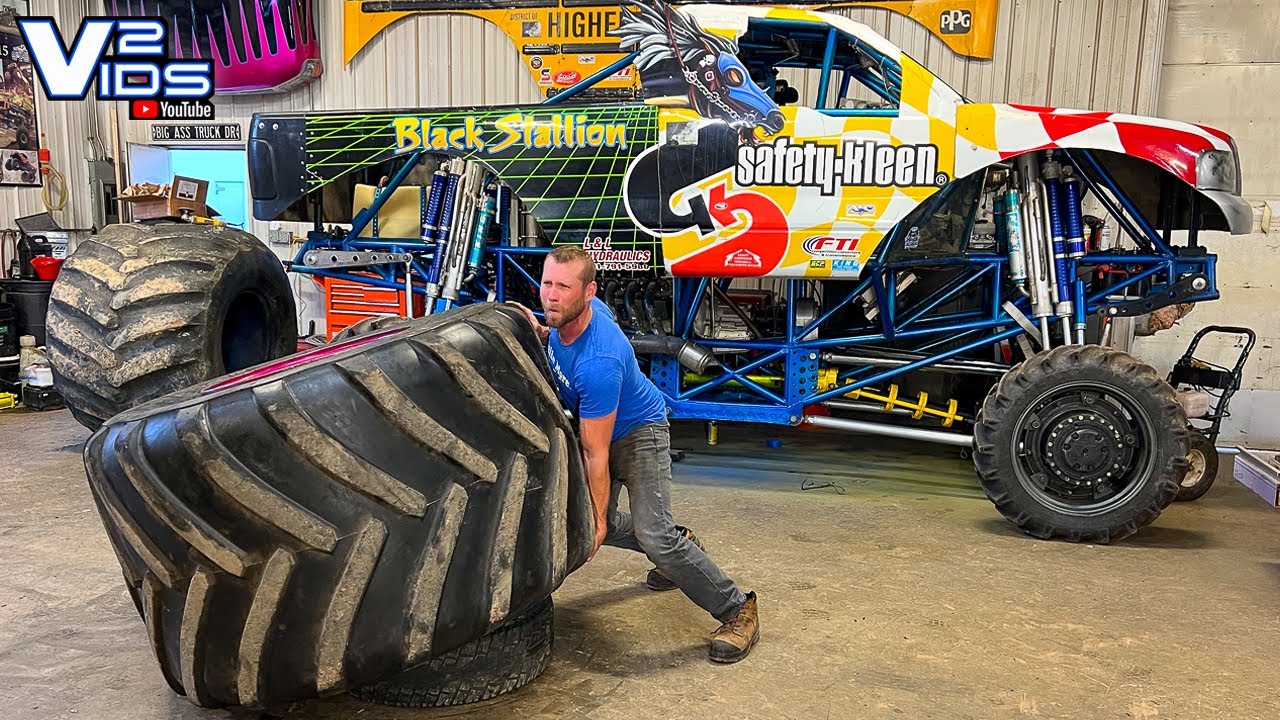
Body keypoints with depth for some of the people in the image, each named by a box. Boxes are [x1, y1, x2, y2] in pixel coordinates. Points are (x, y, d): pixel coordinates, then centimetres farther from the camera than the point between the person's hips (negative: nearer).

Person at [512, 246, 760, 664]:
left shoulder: (598, 363, -38)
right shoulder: (569, 315, -14)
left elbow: (595, 453, -30)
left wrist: (598, 520, -20)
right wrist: (541, 333, -9)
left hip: (639, 431, -9)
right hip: (598, 425, 9)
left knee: (653, 535, -21)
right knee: (599, 526, 12)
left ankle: (738, 611, -5)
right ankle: (678, 545, 37)